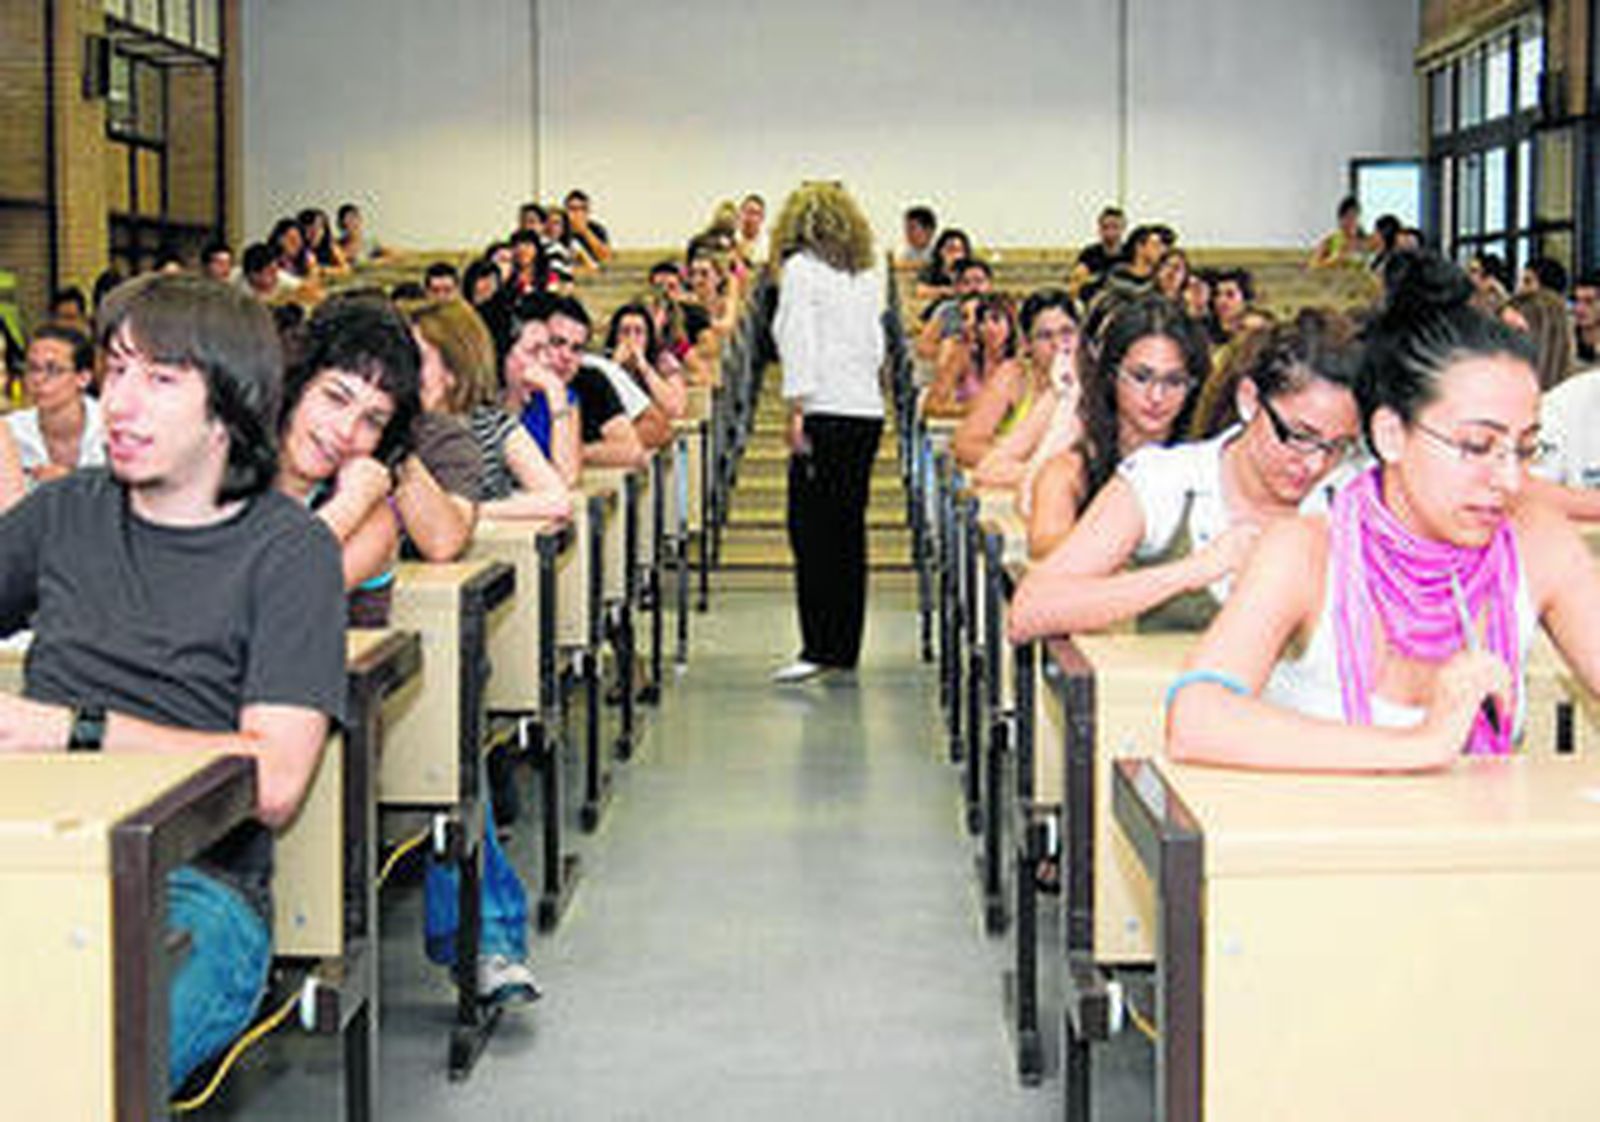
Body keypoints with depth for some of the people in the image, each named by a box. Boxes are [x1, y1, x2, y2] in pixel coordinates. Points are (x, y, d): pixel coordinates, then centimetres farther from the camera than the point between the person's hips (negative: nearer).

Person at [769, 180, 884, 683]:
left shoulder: (801, 268, -3)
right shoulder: (866, 275, 16)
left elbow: (800, 342, -10)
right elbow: (876, 345, 15)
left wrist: (797, 411, -12)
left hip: (828, 412, -7)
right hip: (868, 409, 7)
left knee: (811, 532, -7)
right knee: (848, 531, 10)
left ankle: (820, 648, -13)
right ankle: (846, 646, 13)